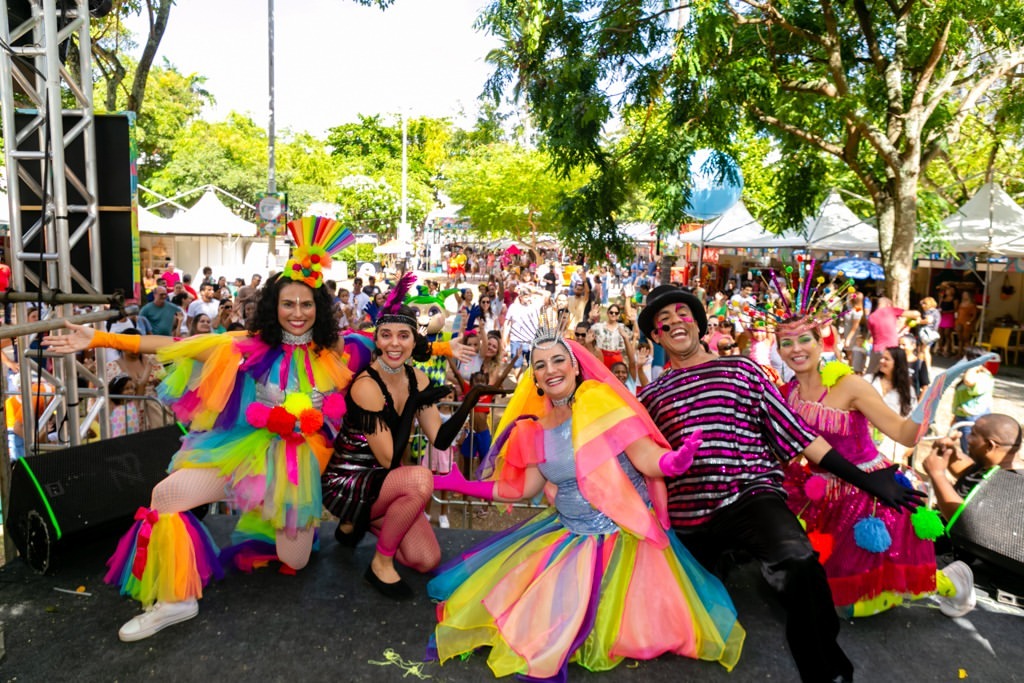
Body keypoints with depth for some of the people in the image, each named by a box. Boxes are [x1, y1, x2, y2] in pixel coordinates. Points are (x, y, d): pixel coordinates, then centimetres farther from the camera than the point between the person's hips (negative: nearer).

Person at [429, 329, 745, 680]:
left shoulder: (601, 399, -16)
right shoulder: (534, 428, 1)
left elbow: (646, 459, -18)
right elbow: (527, 486, 10)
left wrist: (671, 461, -41)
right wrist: (466, 486, 9)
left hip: (623, 533, -5)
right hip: (568, 533, 6)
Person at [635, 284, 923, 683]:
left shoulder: (740, 369, 10)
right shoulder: (650, 395, 13)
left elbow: (797, 432, 7)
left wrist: (861, 479, 1)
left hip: (751, 497, -3)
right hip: (687, 518, 3)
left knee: (796, 564, -32)